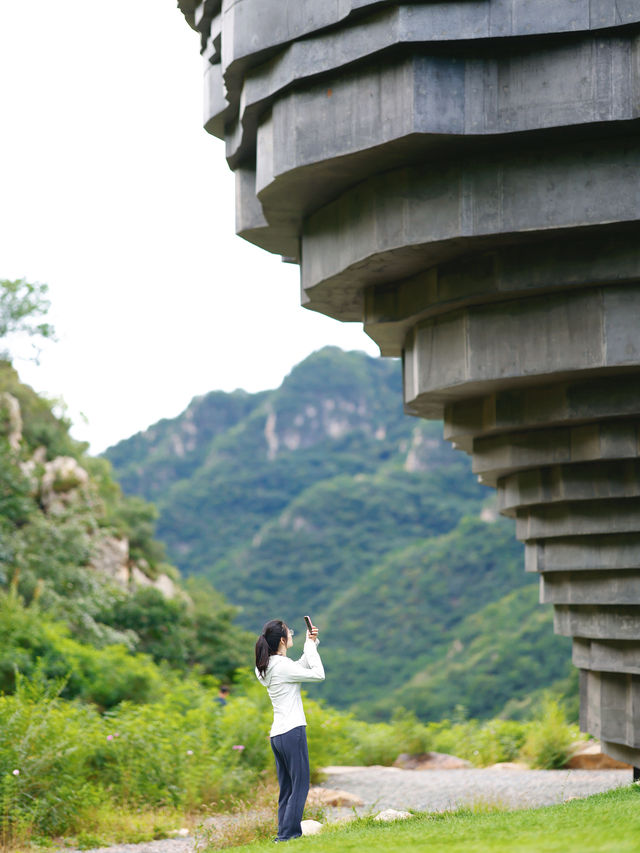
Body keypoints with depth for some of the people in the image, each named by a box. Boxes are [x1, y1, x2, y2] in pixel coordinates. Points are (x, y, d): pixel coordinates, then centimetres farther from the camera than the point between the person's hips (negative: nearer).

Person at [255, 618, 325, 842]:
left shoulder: (267, 666, 13)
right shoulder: (282, 665, -14)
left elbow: (301, 667, 25)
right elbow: (319, 674, -10)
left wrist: (311, 643, 16)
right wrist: (310, 646, 0)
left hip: (277, 735, 9)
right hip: (292, 731, -9)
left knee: (286, 790, 10)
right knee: (299, 787, -6)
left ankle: (284, 835, 8)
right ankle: (287, 835, -10)